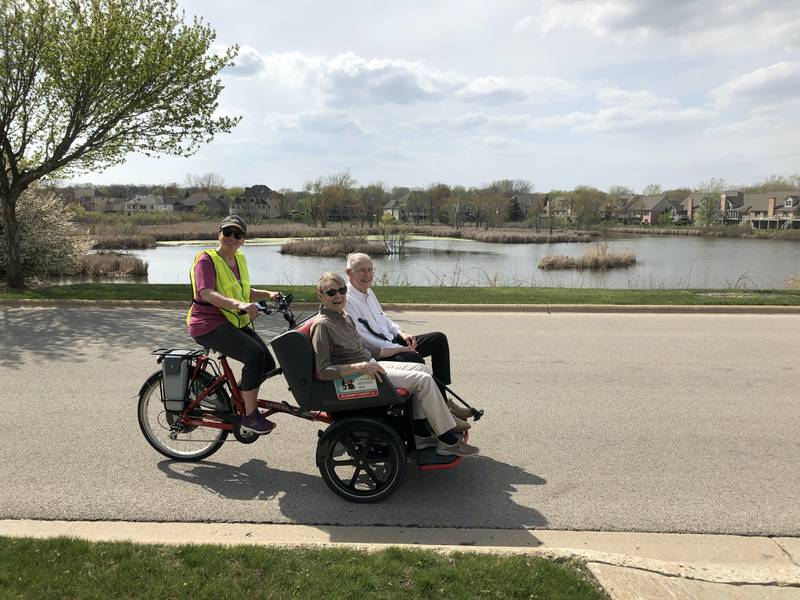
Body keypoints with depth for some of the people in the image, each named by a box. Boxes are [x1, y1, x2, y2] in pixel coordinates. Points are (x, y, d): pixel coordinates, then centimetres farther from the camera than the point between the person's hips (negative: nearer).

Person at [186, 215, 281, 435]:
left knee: (268, 363, -3)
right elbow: (207, 294, -28)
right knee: (255, 354, -27)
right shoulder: (206, 259, -11)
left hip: (236, 323, 8)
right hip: (209, 325, -8)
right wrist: (239, 305, -43)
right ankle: (250, 417, -17)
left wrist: (269, 294, 7)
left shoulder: (239, 259, 13)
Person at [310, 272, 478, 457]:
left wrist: (395, 350, 20)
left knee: (423, 369, 6)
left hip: (370, 365, 10)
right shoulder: (322, 325, -17)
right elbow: (323, 371, -23)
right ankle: (449, 440, -3)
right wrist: (358, 367, -34)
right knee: (423, 380, -14)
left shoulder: (344, 317, 11)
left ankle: (421, 435, 6)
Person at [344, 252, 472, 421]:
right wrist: (398, 349, -20)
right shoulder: (346, 301, -14)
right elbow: (362, 337, -20)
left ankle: (441, 398, -3)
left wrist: (401, 333, 5)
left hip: (391, 342, 10)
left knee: (439, 339, 1)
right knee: (414, 359, -34)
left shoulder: (368, 291, 15)